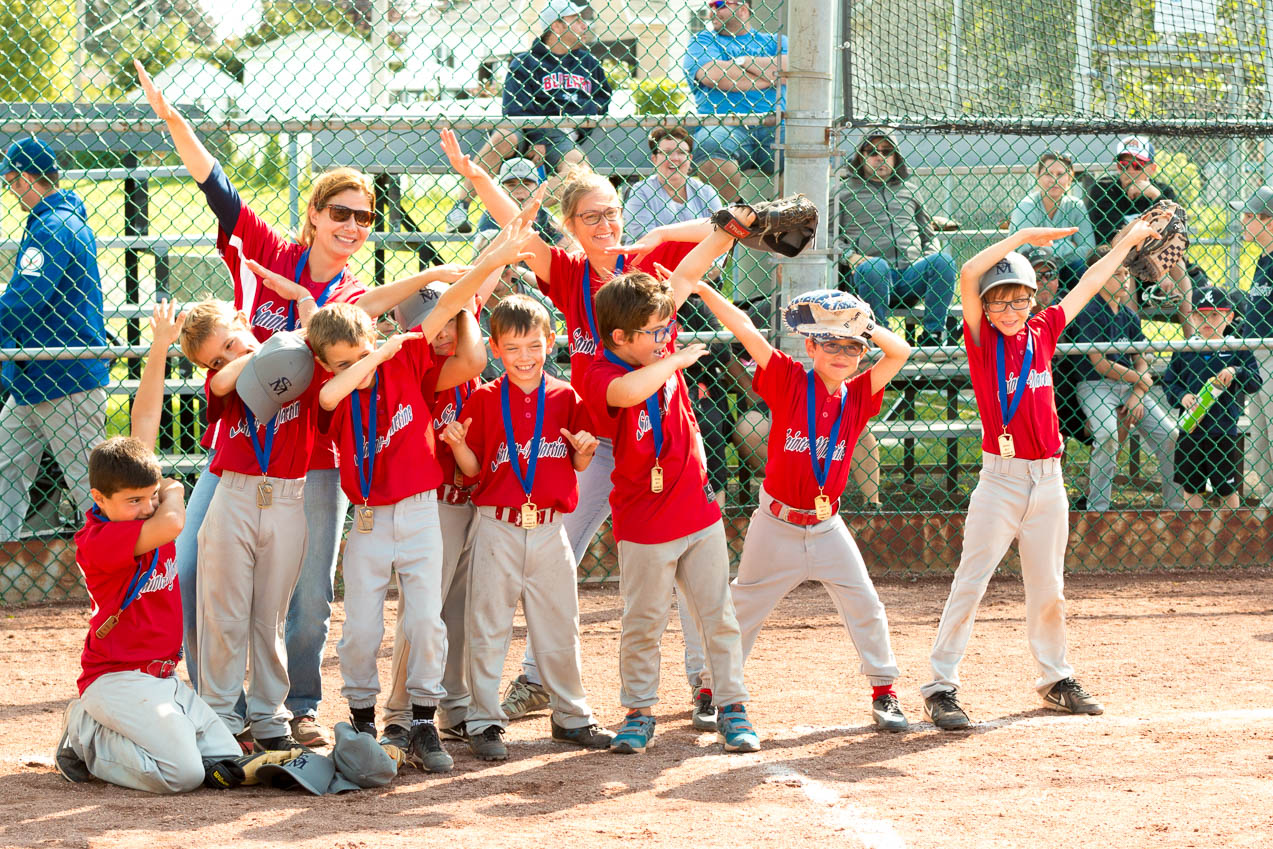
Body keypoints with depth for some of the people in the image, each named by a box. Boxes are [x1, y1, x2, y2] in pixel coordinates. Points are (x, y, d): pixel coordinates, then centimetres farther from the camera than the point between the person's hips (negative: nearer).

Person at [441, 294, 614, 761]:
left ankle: (571, 716, 23)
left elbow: (579, 466, 10)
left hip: (549, 530, 2)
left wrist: (584, 450, -11)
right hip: (498, 529, -2)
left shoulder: (565, 398, 5)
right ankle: (484, 722, 7)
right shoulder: (483, 401, 0)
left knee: (560, 626, 10)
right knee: (487, 627, 0)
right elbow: (474, 470, 1)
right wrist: (458, 444, -18)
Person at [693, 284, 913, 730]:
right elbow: (743, 327, -15)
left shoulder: (858, 395, 0)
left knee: (864, 605, 1)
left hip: (826, 526, 2)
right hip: (777, 525, -2)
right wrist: (699, 286, -20)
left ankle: (884, 692, 15)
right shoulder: (789, 381, -8)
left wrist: (863, 325, -17)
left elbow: (900, 351, -7)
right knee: (744, 608, 7)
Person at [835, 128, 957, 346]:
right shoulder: (846, 191, 19)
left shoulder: (908, 190, 28)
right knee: (874, 267, -40)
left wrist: (929, 259, 8)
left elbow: (928, 234, 31)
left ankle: (933, 334, -27)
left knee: (943, 263, -29)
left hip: (911, 272, 3)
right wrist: (850, 256, -9)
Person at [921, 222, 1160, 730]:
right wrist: (1024, 237, -16)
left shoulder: (1042, 333, 9)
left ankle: (1055, 679, 26)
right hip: (1000, 477, -4)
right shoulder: (981, 339, -3)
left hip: (1048, 479, 4)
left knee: (1048, 587, 12)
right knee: (970, 583, -7)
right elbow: (968, 274, -17)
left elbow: (1087, 286, 20)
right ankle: (941, 688, -5)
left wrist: (1128, 242, 28)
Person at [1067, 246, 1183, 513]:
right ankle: (1097, 509, -28)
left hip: (1130, 385, 7)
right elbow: (1099, 364, -13)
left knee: (1169, 435, -6)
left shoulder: (1129, 315, 13)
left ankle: (1175, 506, 6)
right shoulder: (1088, 311, -9)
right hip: (1095, 386, -7)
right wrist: (1141, 379, -4)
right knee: (1106, 434, -33)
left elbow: (1141, 362, 12)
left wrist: (1137, 395, -6)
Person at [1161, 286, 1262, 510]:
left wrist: (1236, 372, -27)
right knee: (1191, 489, 10)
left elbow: (1256, 382, -8)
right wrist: (1182, 396, -12)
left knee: (1228, 491, 8)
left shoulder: (1236, 350, -2)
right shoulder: (1184, 350, 4)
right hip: (1190, 431, 2)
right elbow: (1169, 382, 7)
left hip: (1223, 433, -2)